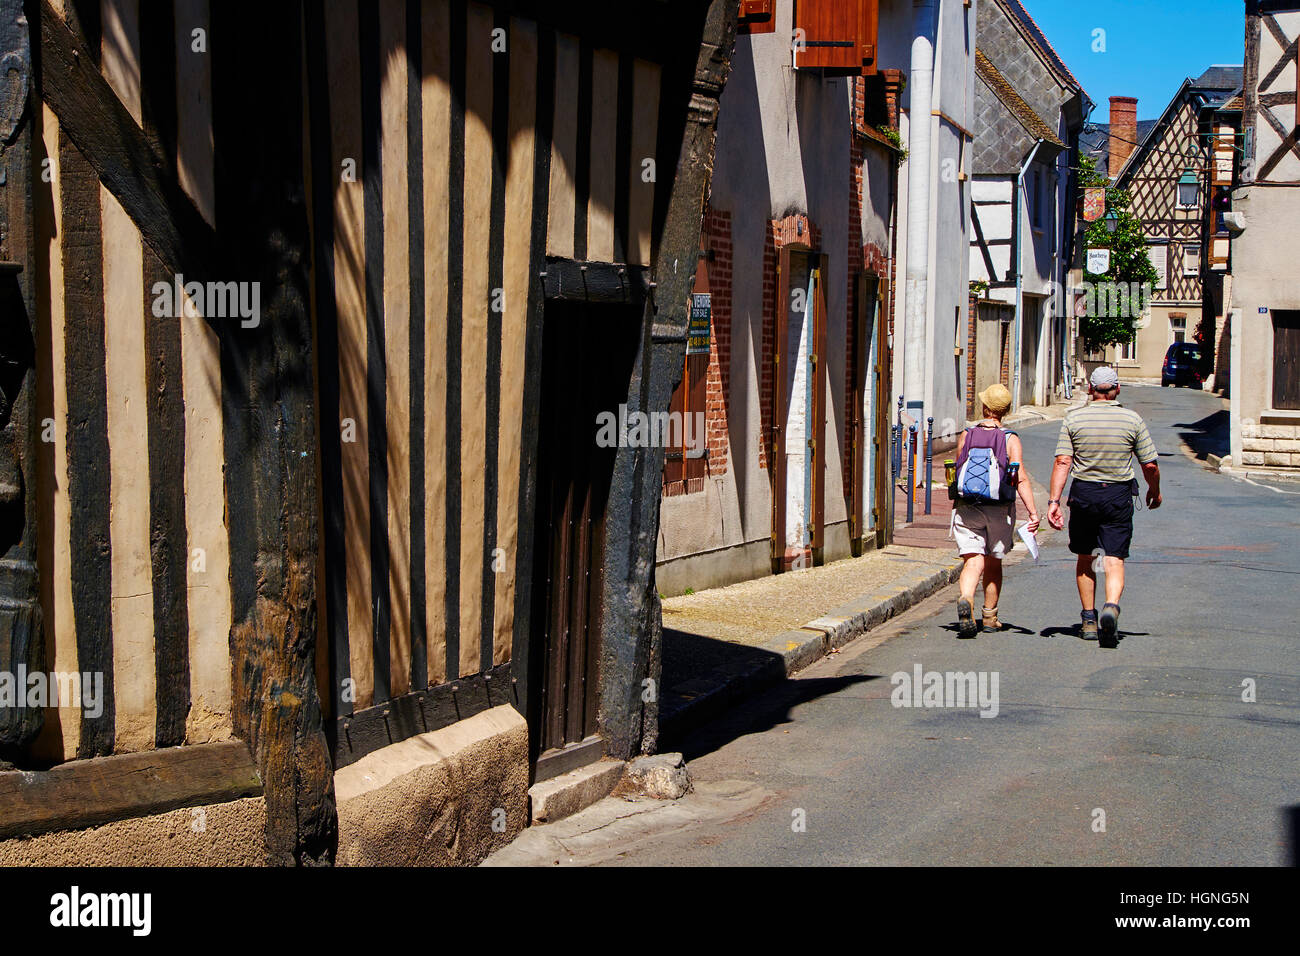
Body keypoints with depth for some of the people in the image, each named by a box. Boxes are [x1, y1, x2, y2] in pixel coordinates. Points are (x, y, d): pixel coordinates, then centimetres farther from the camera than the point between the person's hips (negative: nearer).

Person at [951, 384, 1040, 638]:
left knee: (973, 562, -5)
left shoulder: (966, 435, 2)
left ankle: (965, 601, -34)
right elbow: (1020, 478, -13)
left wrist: (958, 502, 29)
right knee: (993, 563, 17)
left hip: (966, 506, 0)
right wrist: (1033, 512, -15)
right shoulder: (1011, 439, -5)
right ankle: (990, 618, 28)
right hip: (999, 509, 0)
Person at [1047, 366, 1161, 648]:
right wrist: (1155, 491, 19)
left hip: (1083, 493, 1)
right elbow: (1150, 465, 0)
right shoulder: (1133, 419, -2)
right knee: (1114, 559, -1)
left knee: (1085, 559, 15)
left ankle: (1089, 621, 20)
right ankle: (1111, 607, -27)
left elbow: (1062, 462, -10)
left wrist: (1053, 501, -11)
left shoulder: (1073, 419, -3)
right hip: (1119, 495, -1)